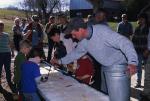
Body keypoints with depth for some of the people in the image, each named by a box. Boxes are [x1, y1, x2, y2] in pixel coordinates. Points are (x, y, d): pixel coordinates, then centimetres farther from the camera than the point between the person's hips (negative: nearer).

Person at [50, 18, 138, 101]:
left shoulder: (102, 30, -23)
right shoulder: (83, 41, 2)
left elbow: (124, 42, -29)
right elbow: (76, 53, 22)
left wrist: (132, 62, -42)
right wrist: (60, 61, 24)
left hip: (118, 68, -8)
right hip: (106, 68, 8)